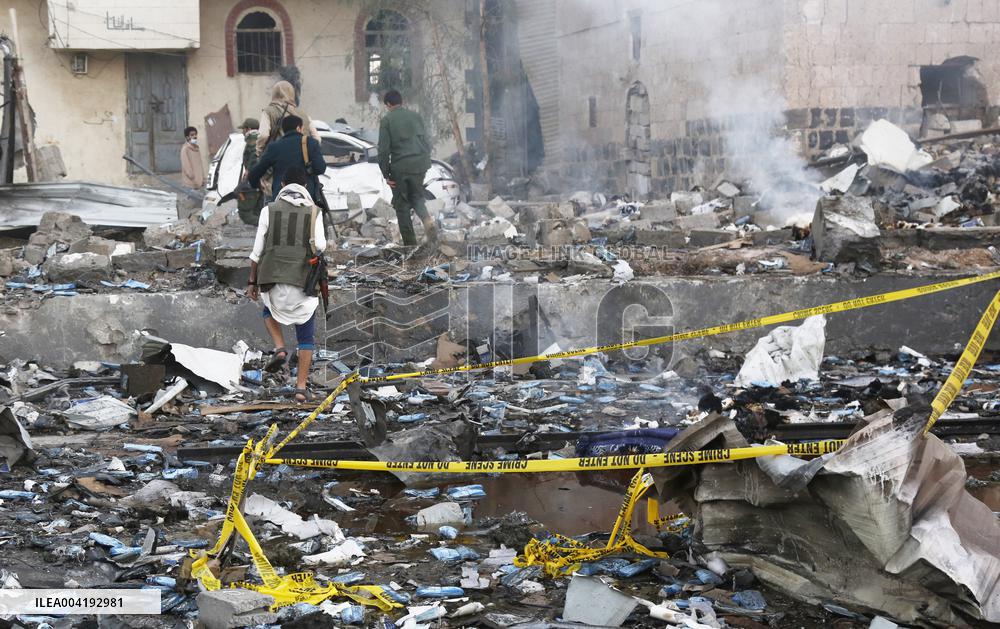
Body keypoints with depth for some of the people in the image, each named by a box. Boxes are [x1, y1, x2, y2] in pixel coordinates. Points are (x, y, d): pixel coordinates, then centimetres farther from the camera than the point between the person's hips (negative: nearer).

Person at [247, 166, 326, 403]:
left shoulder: (269, 210, 4)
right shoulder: (313, 211, 3)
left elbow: (257, 250, 2)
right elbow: (320, 245, -9)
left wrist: (252, 282, 10)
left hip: (273, 278, 1)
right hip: (303, 280, -1)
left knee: (270, 310, 33)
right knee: (306, 336, 13)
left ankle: (280, 349, 8)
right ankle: (301, 386, 5)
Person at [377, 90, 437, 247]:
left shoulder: (387, 120, -4)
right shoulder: (416, 116, 10)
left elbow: (383, 149, -8)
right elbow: (426, 142, 11)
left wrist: (385, 174, -3)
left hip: (400, 168, -4)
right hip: (420, 165, 4)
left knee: (402, 206, 6)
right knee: (417, 197, 22)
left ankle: (410, 244, 5)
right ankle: (427, 220, -8)